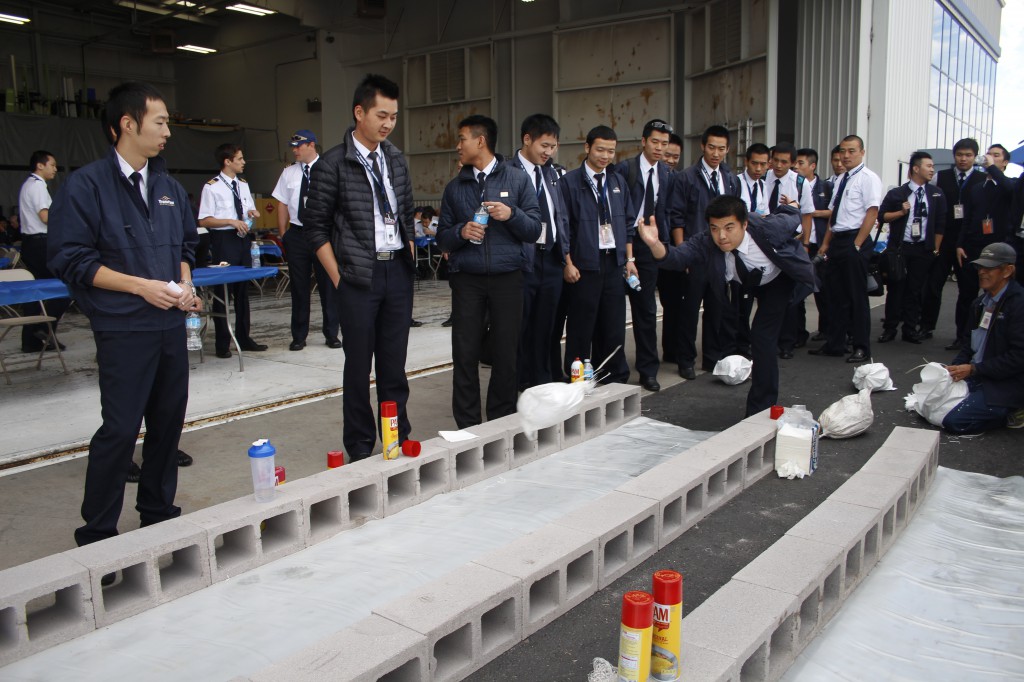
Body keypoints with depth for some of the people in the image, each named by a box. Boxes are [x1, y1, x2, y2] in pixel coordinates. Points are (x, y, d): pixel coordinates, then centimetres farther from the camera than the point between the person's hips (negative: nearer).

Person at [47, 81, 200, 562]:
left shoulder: (169, 188, 13)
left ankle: (158, 516, 27)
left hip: (171, 325, 7)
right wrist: (140, 286, -16)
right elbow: (69, 259, -11)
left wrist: (184, 283, 5)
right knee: (120, 430, -4)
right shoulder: (86, 186, -7)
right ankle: (96, 537, 11)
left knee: (168, 423, 12)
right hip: (124, 330, -6)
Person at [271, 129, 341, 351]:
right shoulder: (289, 173, 8)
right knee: (299, 286, 7)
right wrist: (283, 234, 5)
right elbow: (283, 205, 10)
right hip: (297, 233, 3)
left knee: (328, 285, 2)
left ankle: (331, 334, 13)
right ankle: (298, 336, 15)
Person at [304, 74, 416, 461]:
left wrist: (409, 258, 11)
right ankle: (360, 448, 17)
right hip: (359, 277, -4)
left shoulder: (396, 160, 10)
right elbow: (316, 227, -5)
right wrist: (339, 279, -8)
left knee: (394, 363, 11)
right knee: (359, 365, 4)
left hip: (398, 270, 5)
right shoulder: (333, 165, -7)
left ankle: (398, 439, 23)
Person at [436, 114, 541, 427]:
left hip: (508, 278, -2)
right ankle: (467, 428, 10)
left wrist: (511, 215, -15)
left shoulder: (517, 179, 6)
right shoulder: (454, 187, 14)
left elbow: (534, 229, 3)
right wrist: (461, 232, -9)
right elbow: (443, 236, 12)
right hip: (467, 280, 2)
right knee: (465, 355, 0)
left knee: (506, 355, 2)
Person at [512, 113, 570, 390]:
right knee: (521, 326, 3)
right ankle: (521, 386, 14)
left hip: (551, 259, 6)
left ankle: (544, 384, 22)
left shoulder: (551, 173, 14)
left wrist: (565, 251, 8)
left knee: (545, 327, 12)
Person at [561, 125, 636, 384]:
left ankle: (615, 380, 20)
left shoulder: (618, 181, 12)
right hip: (584, 265, -5)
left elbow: (629, 222, 15)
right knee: (581, 328, 2)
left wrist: (629, 259, 9)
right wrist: (568, 263, -11)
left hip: (614, 264, 5)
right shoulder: (570, 181, -5)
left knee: (614, 325, 9)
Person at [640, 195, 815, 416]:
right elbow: (677, 256, -52)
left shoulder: (769, 228, -36)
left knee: (762, 337, -11)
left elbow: (792, 218, -13)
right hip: (752, 283, 4)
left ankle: (760, 409, 1)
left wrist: (791, 206, 12)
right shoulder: (705, 244, -33)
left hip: (781, 279, -3)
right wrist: (655, 245, -73)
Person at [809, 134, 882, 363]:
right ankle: (835, 344, 19)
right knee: (836, 295, 11)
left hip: (855, 242, -7)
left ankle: (862, 348, 8)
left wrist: (857, 245, -17)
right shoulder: (841, 180, 16)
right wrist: (825, 243, 13)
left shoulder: (868, 178, -7)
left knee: (857, 296, -1)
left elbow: (872, 213, -13)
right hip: (837, 241, 8)